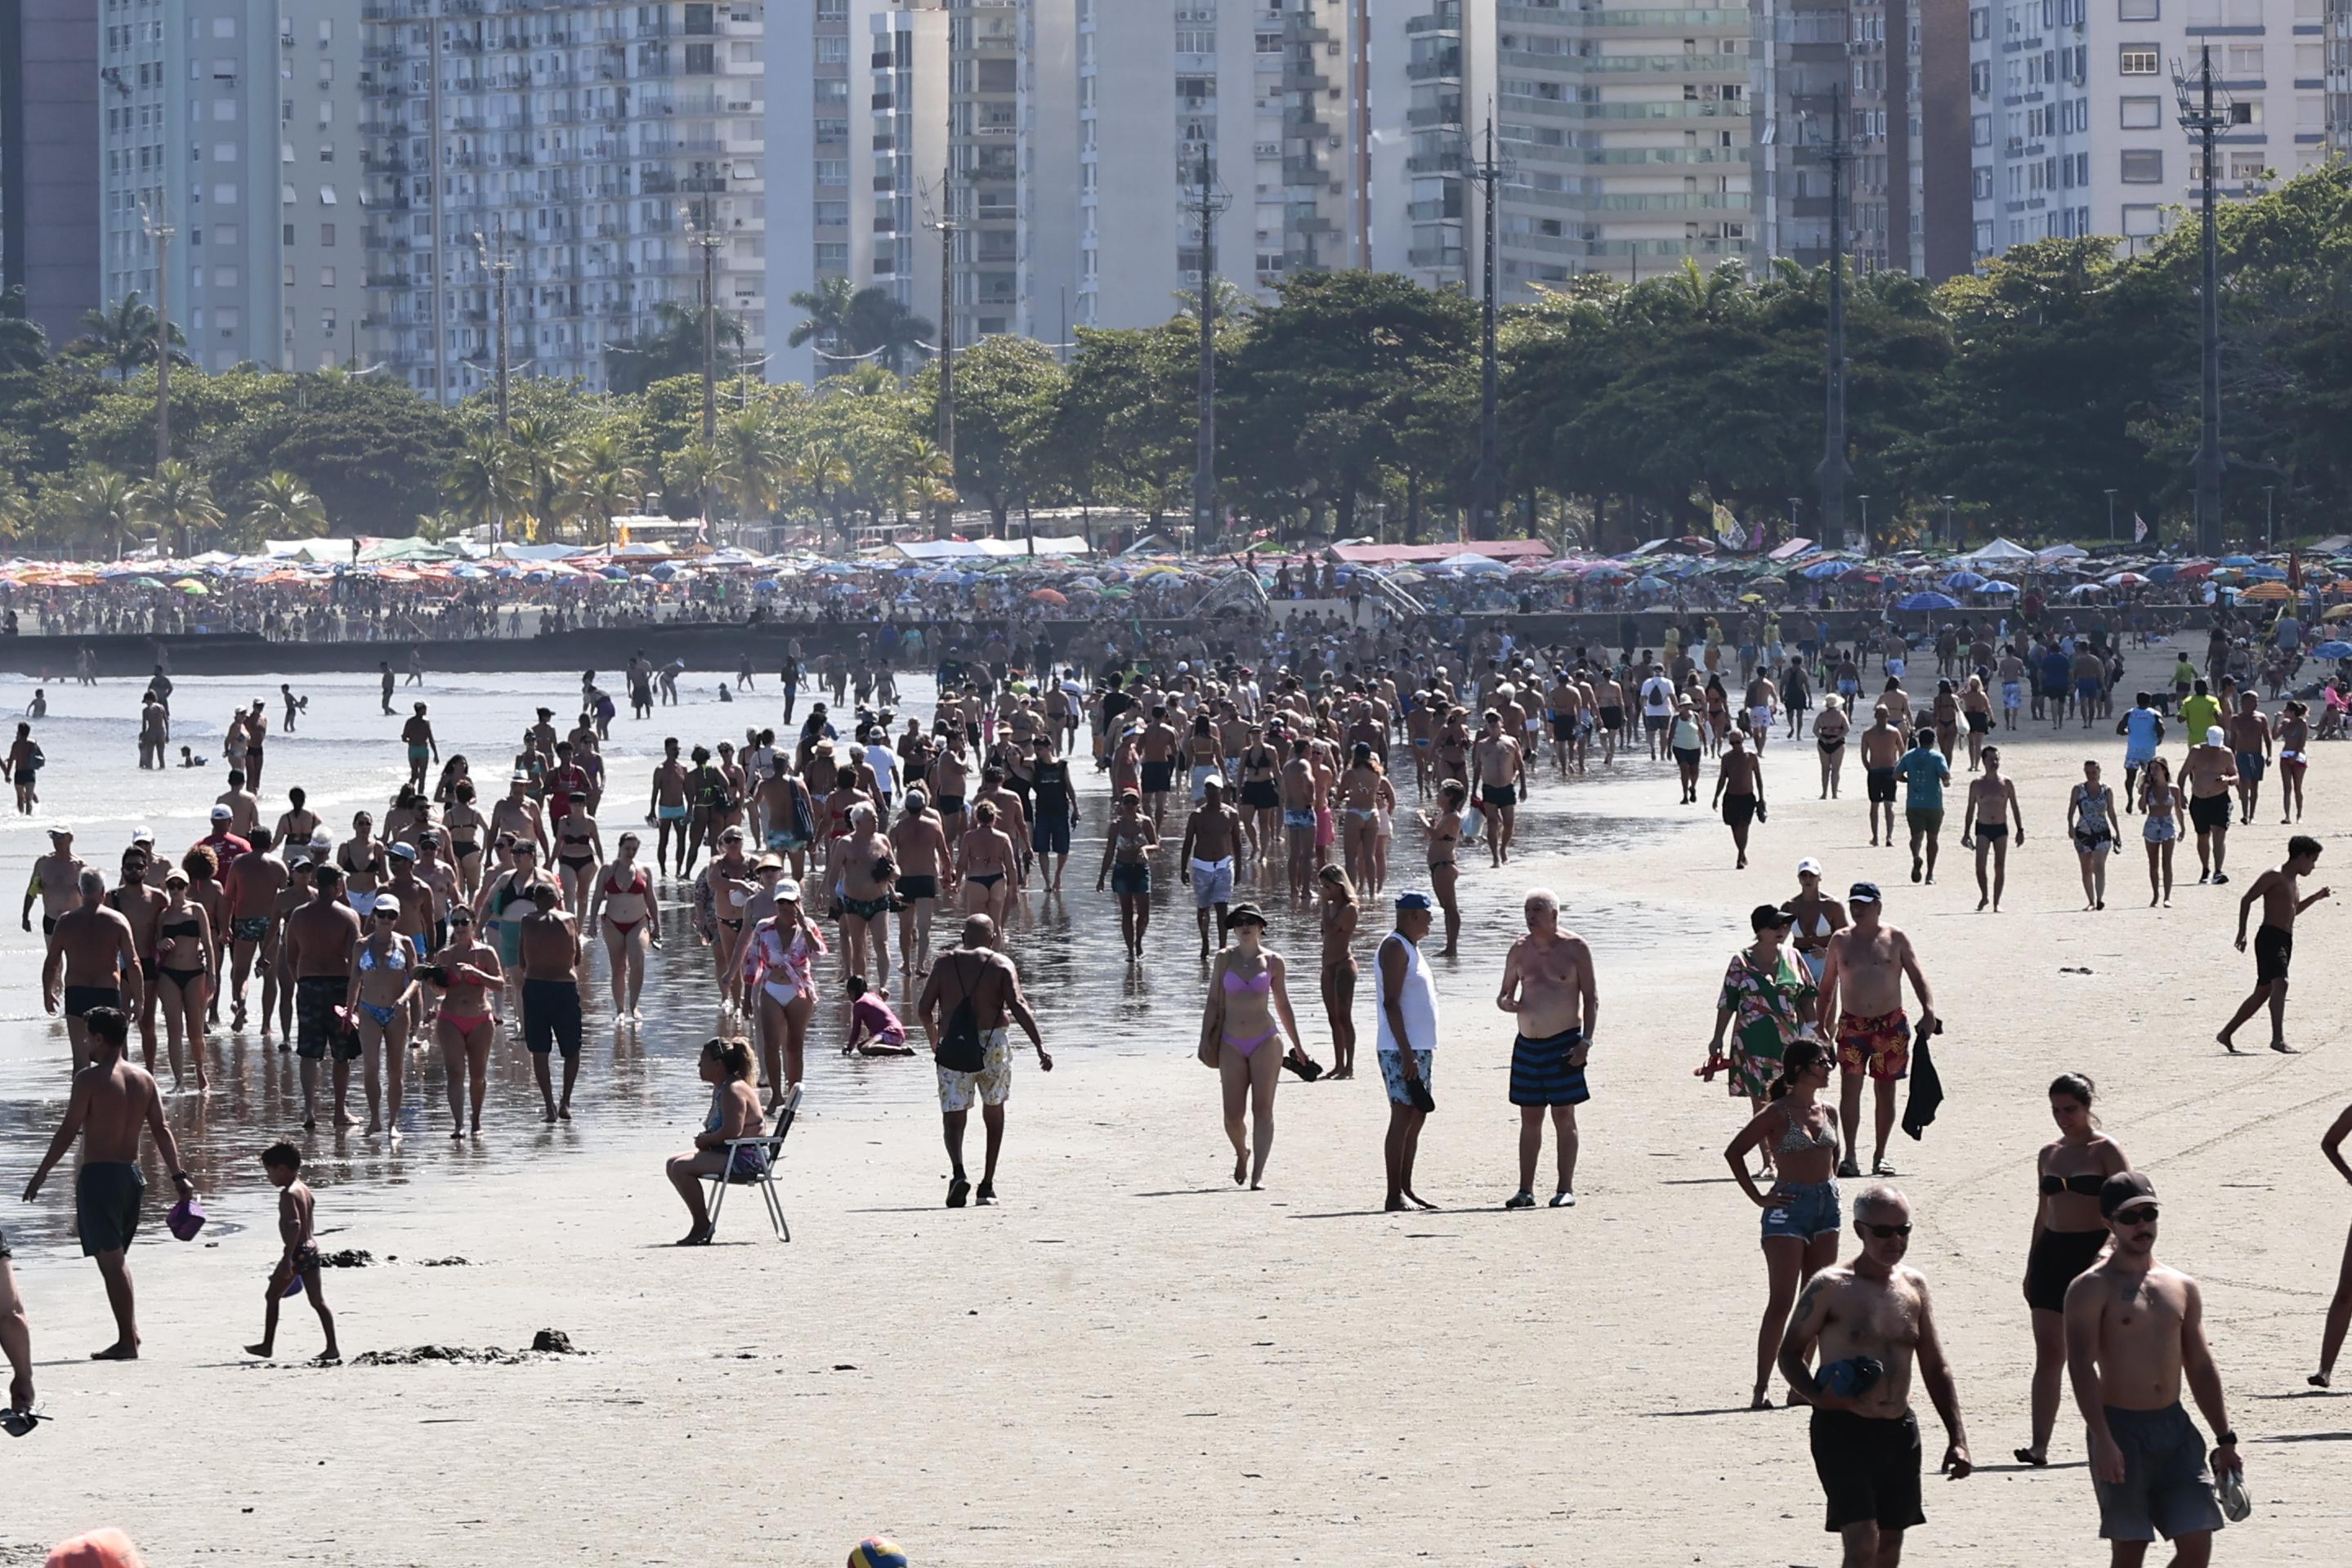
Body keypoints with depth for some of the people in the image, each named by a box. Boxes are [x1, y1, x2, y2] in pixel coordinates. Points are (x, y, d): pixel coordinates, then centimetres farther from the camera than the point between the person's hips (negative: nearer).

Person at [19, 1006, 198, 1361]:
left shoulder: (90, 1079, -12)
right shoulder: (144, 1079, 7)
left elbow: (69, 1130, -12)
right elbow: (162, 1130, 7)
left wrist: (41, 1173, -6)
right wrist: (179, 1176, 11)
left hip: (98, 1174, -7)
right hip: (132, 1173, 7)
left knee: (110, 1259, -5)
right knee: (118, 1257, 20)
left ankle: (127, 1341, -7)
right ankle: (130, 1331, 18)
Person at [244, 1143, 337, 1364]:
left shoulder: (288, 1194, -16)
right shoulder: (305, 1190, 13)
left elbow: (295, 1224, -27)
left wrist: (288, 1258, -29)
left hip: (298, 1252, -8)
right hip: (312, 1248, 8)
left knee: (271, 1296, 8)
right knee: (318, 1301, 7)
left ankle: (268, 1345, 14)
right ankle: (332, 1348, 2)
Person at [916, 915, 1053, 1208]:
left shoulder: (945, 963, 9)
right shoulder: (1001, 965, 3)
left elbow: (924, 1008, 7)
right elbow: (1018, 1006, -10)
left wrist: (934, 1039, 25)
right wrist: (1040, 1046, -12)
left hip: (953, 1049, 0)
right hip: (992, 1044, 0)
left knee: (953, 1116, 1)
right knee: (993, 1112, 19)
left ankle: (958, 1173, -27)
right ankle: (987, 1185, 19)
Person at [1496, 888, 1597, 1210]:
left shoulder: (1575, 948, -3)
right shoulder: (1520, 950, 8)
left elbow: (1591, 998, -1)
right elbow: (1504, 994, 17)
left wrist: (1585, 1041, -11)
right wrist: (1507, 1003, -9)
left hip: (1564, 1043, -4)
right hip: (1527, 1044, 4)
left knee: (1563, 1116, -3)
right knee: (1530, 1118, 5)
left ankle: (1566, 1189, 1)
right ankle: (1526, 1190, 8)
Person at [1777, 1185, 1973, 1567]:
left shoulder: (1914, 1286, 10)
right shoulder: (1831, 1287, -6)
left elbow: (1935, 1368, 15)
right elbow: (1790, 1353, -2)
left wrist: (1958, 1439, 9)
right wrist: (1816, 1396, -23)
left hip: (1899, 1433, 6)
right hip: (1844, 1431, -6)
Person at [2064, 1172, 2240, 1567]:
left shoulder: (2182, 1288, 12)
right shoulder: (2092, 1289, -6)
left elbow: (2200, 1367, 17)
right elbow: (2081, 1367, -14)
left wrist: (2225, 1439, 13)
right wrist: (2103, 1440, -24)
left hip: (2175, 1429, 5)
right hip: (2120, 1428, -5)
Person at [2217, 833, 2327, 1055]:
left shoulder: (2296, 882, 20)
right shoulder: (2275, 876, -7)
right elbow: (2247, 900, -9)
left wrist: (2315, 898, 22)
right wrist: (2242, 933, -14)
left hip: (2285, 941, 10)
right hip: (2270, 937, -10)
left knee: (2263, 992, 13)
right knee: (2280, 983, -24)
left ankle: (2226, 1034, 23)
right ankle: (2278, 1038, -33)